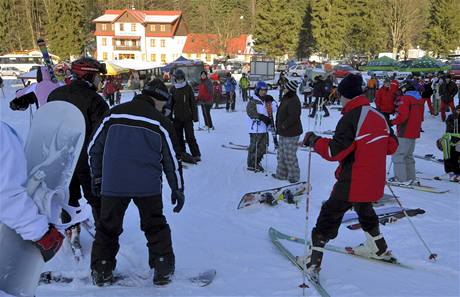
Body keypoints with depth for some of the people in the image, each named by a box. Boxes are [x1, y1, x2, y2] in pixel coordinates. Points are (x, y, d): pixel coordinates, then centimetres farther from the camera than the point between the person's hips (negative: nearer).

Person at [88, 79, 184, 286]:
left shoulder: (114, 114, 5)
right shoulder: (160, 123, -1)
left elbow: (94, 147, 9)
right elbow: (172, 159, 3)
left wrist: (97, 177, 20)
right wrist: (177, 189, 13)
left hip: (113, 184, 1)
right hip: (148, 186, -1)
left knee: (108, 227, 15)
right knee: (155, 227, 16)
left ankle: (101, 271, 15)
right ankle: (163, 269, 16)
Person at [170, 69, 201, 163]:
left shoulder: (188, 88, -2)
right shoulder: (173, 89, 4)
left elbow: (193, 103, -1)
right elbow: (170, 103, 10)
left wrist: (195, 116, -4)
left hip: (187, 117, -3)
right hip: (177, 117, 3)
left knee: (190, 137, -7)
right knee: (178, 136, 8)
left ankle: (196, 155, -1)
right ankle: (181, 153, 20)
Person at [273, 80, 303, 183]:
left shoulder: (293, 101, -20)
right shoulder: (286, 99, 12)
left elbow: (293, 117, -27)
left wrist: (284, 125, -18)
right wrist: (280, 126, 13)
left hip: (291, 133, -11)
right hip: (284, 133, 11)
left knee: (290, 156, -2)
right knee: (282, 154, 18)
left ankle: (294, 176, 10)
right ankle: (281, 174, 28)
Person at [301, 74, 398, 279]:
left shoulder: (350, 118, -18)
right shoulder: (378, 116, 5)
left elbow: (335, 152, -22)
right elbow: (392, 146, 13)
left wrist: (314, 141, -9)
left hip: (352, 182, -7)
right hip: (374, 182, 7)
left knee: (330, 215, 1)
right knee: (365, 210, 30)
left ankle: (314, 260, -1)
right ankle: (378, 248, 43)